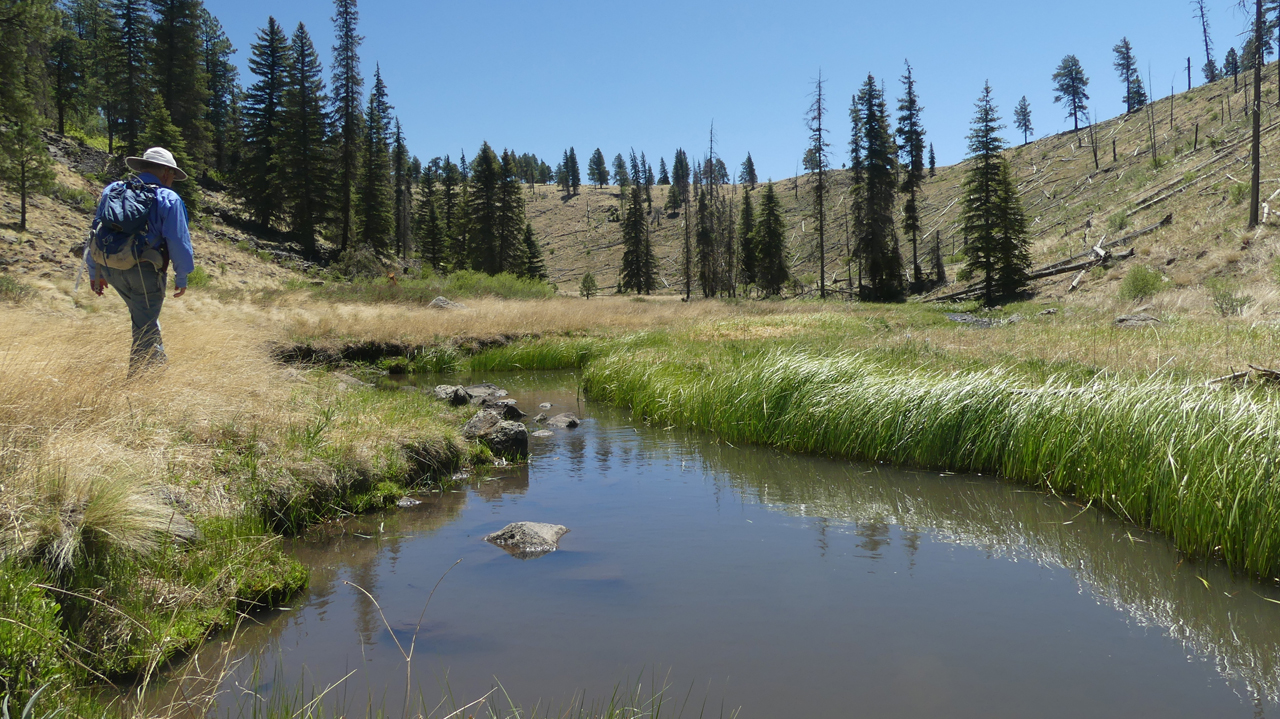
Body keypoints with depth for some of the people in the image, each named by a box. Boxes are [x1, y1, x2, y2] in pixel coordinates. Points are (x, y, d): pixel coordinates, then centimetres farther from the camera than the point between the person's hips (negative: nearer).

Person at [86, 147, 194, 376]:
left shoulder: (112, 190, 12)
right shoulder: (168, 199, -5)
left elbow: (96, 232, 15)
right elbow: (178, 241, -9)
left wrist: (94, 272, 20)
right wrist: (181, 278, 1)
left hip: (110, 269, 6)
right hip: (145, 271, -6)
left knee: (144, 317, 26)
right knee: (145, 326, 4)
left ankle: (158, 363, 35)